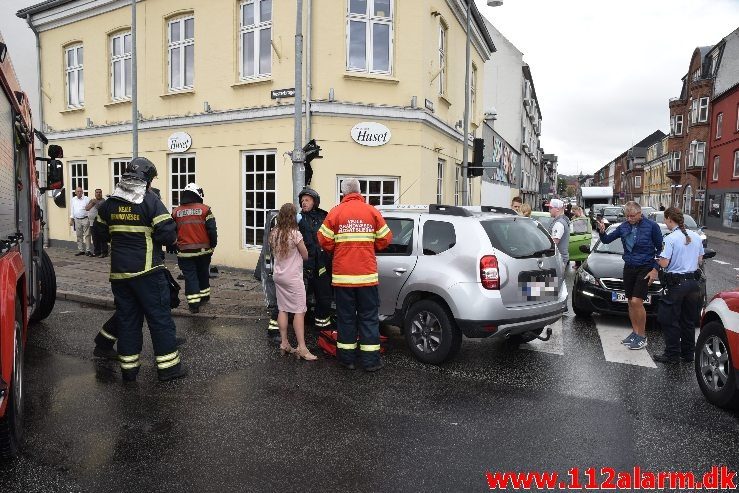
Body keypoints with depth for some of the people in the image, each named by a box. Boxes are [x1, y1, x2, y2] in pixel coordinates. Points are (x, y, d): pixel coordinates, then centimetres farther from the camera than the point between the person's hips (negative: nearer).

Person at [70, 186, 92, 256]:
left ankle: (87, 250, -4)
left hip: (85, 219, -5)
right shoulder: (73, 199, 14)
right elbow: (72, 209, 18)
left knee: (87, 235, -6)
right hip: (77, 220, 5)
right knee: (79, 236, 8)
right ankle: (80, 250, 15)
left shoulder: (86, 199, 0)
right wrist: (71, 219, 15)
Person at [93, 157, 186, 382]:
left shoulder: (109, 203, 8)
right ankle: (169, 366, 7)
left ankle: (129, 367, 19)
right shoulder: (150, 200, -10)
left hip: (118, 271, 6)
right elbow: (168, 234, -16)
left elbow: (101, 232, 16)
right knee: (159, 316, 2)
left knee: (126, 318, 13)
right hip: (147, 270, -5)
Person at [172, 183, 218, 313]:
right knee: (203, 273, 19)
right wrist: (213, 245, 5)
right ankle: (204, 295, 33)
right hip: (203, 250, 0)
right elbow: (212, 230, -8)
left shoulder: (176, 212, 2)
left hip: (185, 252, 0)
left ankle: (193, 303, 0)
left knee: (190, 277, 4)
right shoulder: (204, 209, -5)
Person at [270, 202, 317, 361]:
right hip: (293, 278, -7)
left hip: (278, 275, 7)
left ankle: (284, 343, 17)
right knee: (299, 311, -4)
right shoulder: (295, 233, -16)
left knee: (283, 309, 13)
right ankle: (301, 348, -5)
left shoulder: (274, 233, 3)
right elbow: (305, 256, -7)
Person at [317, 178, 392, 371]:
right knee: (369, 317, 9)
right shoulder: (372, 212, 1)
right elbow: (385, 239, 3)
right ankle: (371, 360, 12)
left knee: (345, 317, 11)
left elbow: (325, 241, -4)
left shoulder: (336, 212, -2)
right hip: (367, 274, 0)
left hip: (342, 274, 0)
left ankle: (347, 358, 19)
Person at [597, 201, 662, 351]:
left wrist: (655, 269, -9)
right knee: (631, 302, 9)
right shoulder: (624, 226, 3)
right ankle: (635, 332, 22)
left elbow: (660, 248, -3)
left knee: (636, 301, -13)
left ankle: (642, 336, 0)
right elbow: (606, 240, 7)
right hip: (628, 268, 5)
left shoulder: (651, 226, -9)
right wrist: (602, 231, -16)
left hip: (645, 268, -5)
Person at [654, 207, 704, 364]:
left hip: (676, 284, -7)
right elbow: (700, 260, 13)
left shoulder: (670, 238, -16)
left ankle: (672, 354, 7)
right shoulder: (696, 237, 6)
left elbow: (664, 263, -19)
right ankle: (688, 353, 25)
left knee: (669, 320, 4)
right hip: (693, 282, 7)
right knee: (688, 320, 17)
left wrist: (658, 259, 1)